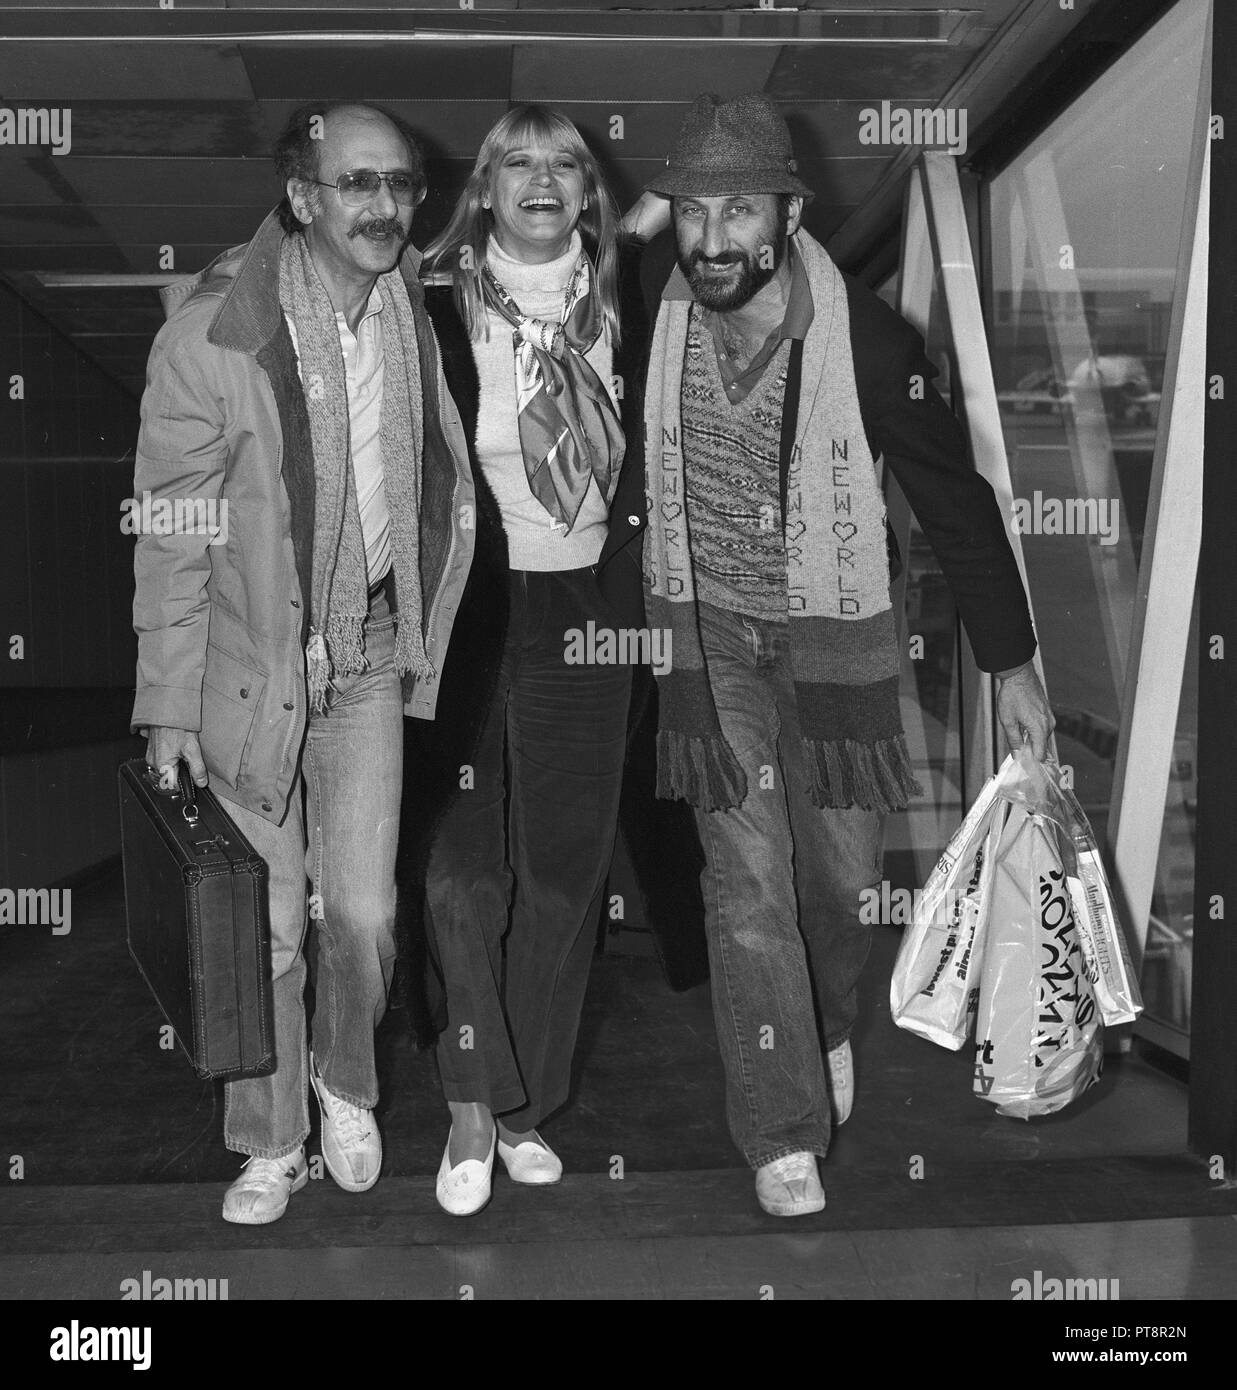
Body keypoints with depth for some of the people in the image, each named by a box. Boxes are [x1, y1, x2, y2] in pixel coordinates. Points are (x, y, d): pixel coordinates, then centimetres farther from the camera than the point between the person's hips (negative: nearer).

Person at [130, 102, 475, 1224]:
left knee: (362, 915, 0)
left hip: (370, 660, 3)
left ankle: (346, 1081, 32)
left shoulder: (413, 317, 1)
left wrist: (419, 643, 13)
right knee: (266, 928, 6)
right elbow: (170, 533, -10)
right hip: (249, 663, -3)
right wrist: (169, 705, -9)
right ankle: (270, 1145, 29)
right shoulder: (212, 334, -15)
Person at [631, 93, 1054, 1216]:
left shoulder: (867, 340, -17)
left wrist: (1013, 665, -3)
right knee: (747, 880, -3)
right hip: (707, 634, 1)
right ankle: (785, 1135, 10)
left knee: (840, 868, 10)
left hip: (834, 635, -1)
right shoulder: (656, 309, -10)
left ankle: (830, 1026, 45)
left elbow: (956, 501, -8)